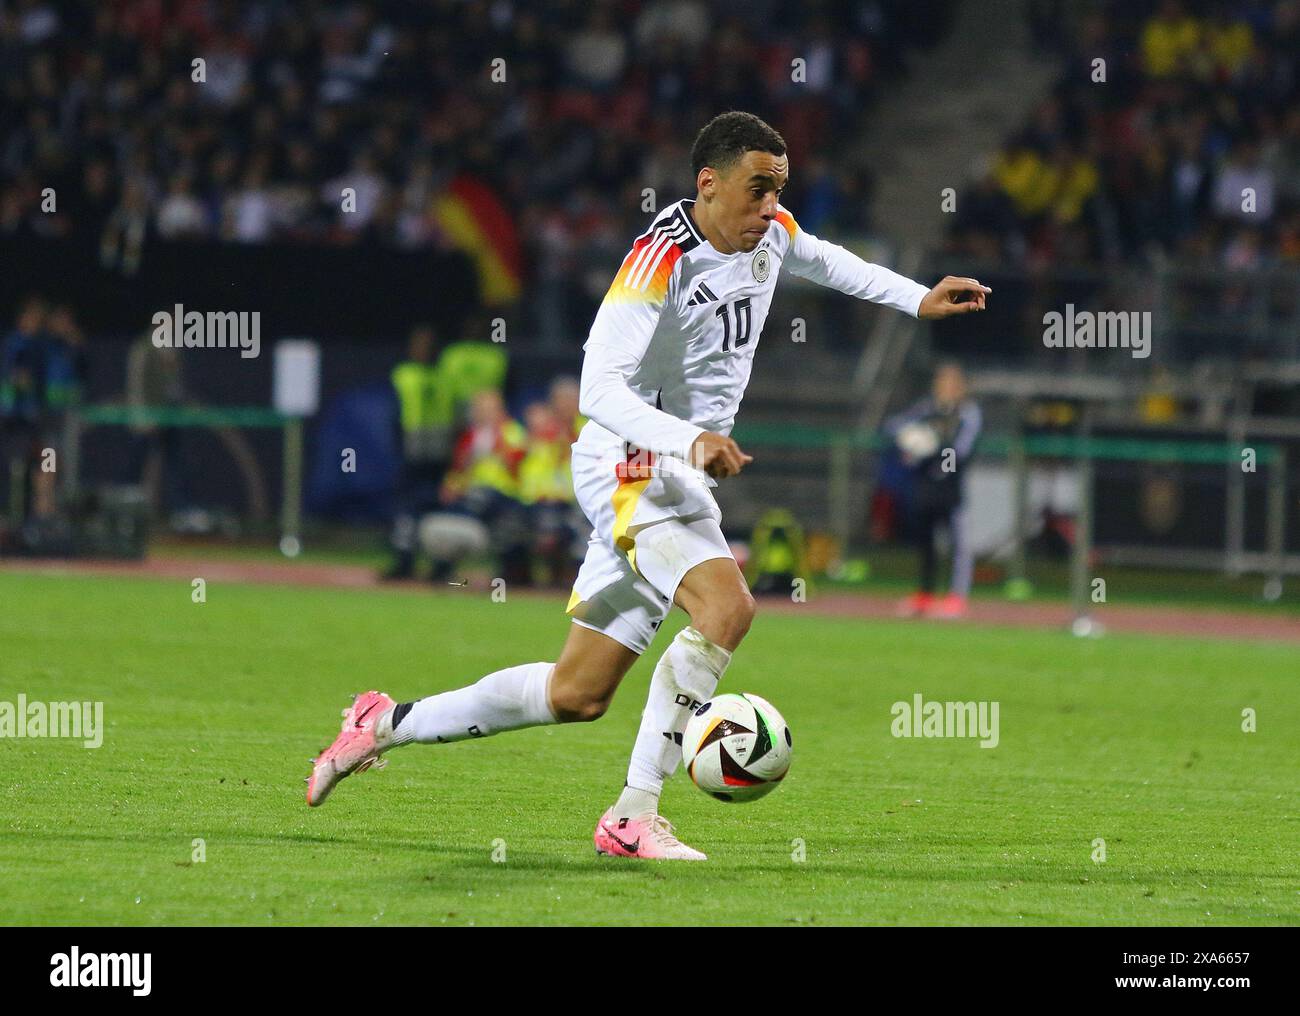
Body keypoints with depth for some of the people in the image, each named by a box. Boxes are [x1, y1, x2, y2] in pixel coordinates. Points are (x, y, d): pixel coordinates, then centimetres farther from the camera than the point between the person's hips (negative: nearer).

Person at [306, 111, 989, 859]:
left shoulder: (772, 233, 5)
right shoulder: (662, 258, -21)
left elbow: (820, 260, 31)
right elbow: (600, 386, -29)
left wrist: (919, 299, 27)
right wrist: (688, 440, -43)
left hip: (679, 476, 9)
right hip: (632, 462, -9)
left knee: (578, 695, 11)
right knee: (727, 605, -31)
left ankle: (388, 724, 26)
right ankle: (633, 817, -27)